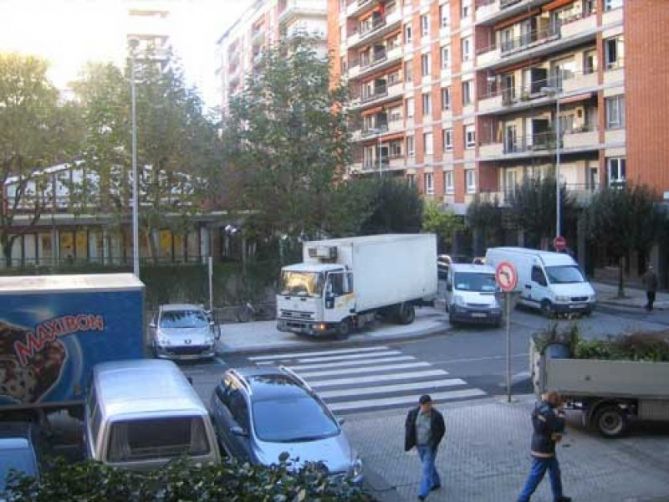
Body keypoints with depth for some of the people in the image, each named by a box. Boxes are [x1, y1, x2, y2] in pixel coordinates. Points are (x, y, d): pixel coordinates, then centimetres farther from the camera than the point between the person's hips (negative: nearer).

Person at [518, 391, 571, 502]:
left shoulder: (540, 407, 3)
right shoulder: (547, 412, -27)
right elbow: (559, 426, -22)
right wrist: (560, 412, -10)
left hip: (543, 447, 10)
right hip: (543, 450, -10)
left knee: (555, 472, 23)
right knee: (535, 477, -1)